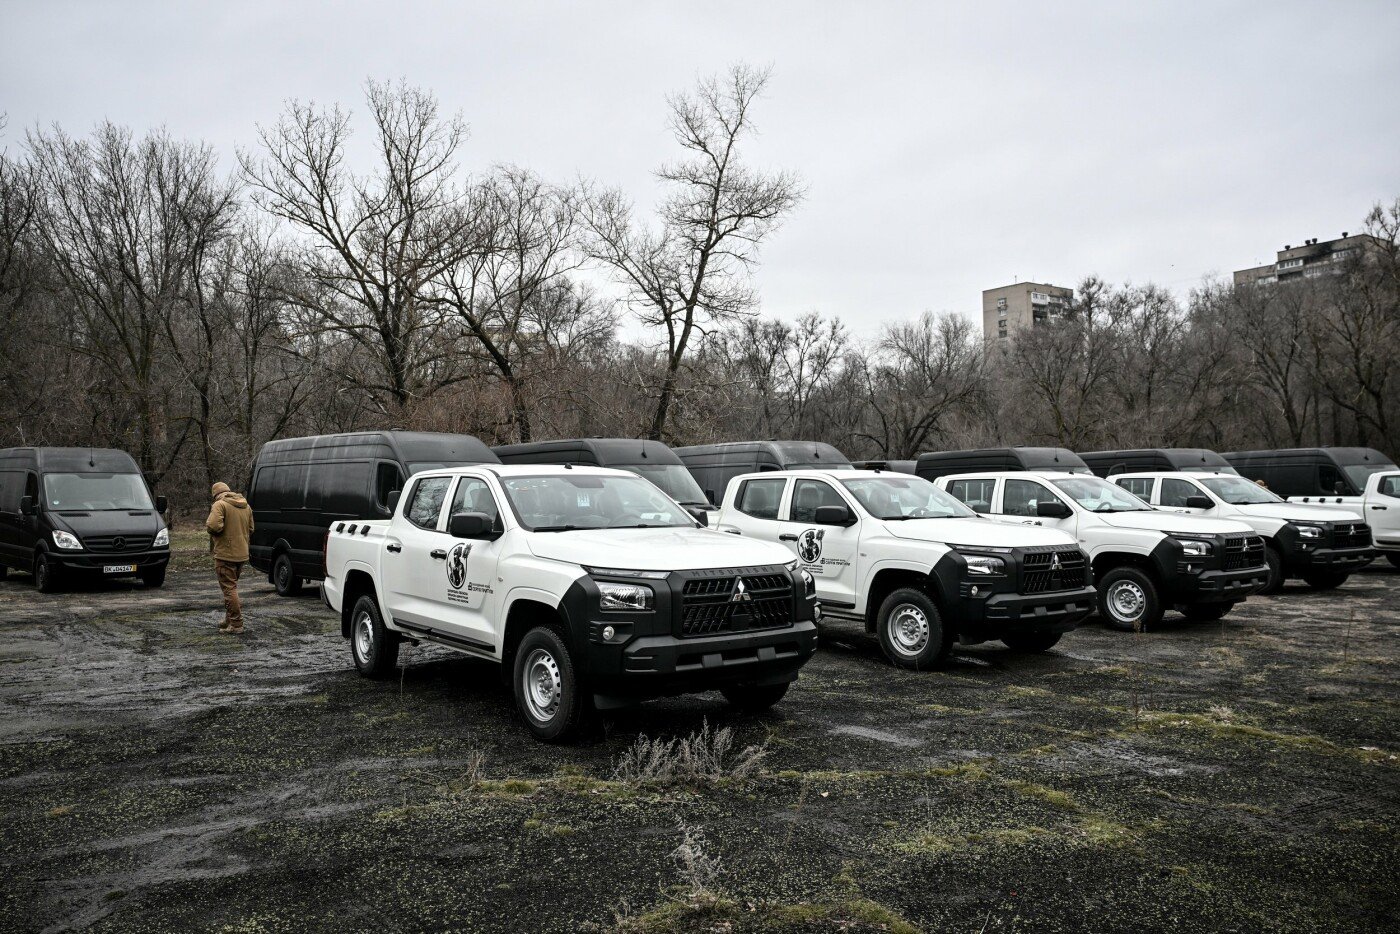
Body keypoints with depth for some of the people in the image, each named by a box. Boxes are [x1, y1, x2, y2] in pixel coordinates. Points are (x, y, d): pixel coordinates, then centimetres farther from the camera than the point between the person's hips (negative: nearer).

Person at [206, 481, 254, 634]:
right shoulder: (246, 506, 13)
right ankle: (230, 620, 26)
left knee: (229, 589, -3)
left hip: (226, 554, -7)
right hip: (242, 554, 8)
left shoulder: (220, 504, -11)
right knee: (232, 587, 20)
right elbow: (251, 530, 17)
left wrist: (207, 523, -4)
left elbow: (214, 526, -25)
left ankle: (236, 624, -4)